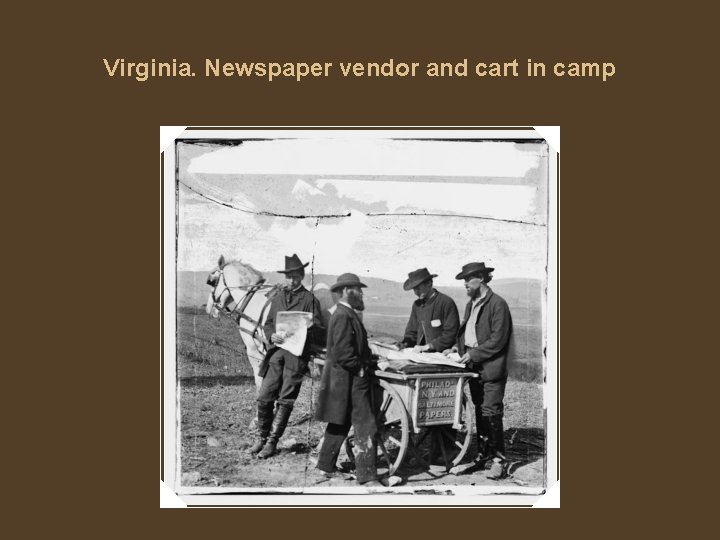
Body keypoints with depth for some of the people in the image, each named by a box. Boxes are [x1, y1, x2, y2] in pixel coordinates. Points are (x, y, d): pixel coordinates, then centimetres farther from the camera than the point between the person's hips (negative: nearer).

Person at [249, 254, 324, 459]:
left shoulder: (309, 299, 0)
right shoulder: (278, 298, 15)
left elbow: (318, 332, -2)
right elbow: (267, 324, 19)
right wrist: (272, 335, -3)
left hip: (297, 353, -4)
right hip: (277, 351, 4)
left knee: (285, 400, 1)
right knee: (264, 397, 2)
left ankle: (272, 442, 10)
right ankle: (262, 436, 19)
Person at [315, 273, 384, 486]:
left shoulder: (347, 314, 15)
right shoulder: (343, 316, -18)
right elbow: (342, 353, -23)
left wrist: (368, 359, 10)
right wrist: (360, 369, -16)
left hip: (342, 379, 11)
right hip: (351, 379, -11)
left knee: (340, 424, 19)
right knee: (365, 427, -8)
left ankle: (326, 466, 29)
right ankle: (367, 476, -6)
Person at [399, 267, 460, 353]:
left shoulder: (447, 303, -7)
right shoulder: (416, 305, 14)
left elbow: (450, 334, -11)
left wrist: (427, 346, -15)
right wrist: (405, 343, 0)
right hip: (420, 354, 6)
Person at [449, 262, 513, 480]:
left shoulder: (498, 304, -11)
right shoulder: (471, 304, 16)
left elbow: (498, 340, -15)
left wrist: (474, 354, -16)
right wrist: (461, 351, 3)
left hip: (491, 368, -8)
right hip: (474, 367, 8)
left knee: (491, 413, -8)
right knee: (479, 412, 12)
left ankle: (499, 459, -2)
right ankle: (483, 454, 21)